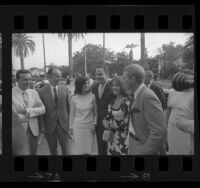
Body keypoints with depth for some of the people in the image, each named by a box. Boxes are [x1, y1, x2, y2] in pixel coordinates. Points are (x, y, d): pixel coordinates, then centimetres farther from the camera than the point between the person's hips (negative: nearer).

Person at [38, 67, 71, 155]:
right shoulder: (42, 91, -6)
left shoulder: (65, 89, 0)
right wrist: (42, 126, -6)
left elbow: (69, 106, 4)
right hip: (49, 125, -1)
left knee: (65, 148, 7)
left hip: (63, 124, 1)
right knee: (52, 149, 13)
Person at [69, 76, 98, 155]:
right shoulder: (74, 98, -1)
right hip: (78, 127, 0)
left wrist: (94, 124, -4)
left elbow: (95, 112, 4)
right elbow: (72, 114, 8)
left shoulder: (92, 96, -4)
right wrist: (71, 128, 7)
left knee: (90, 150, 4)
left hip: (90, 127, 0)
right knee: (78, 150, 5)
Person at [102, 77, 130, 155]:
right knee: (111, 152, 9)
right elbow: (107, 117, 12)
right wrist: (106, 123, -9)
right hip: (112, 136, 6)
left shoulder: (126, 102, -12)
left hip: (122, 136, -6)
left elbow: (126, 121, -14)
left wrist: (112, 127, -7)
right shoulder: (111, 102, 9)